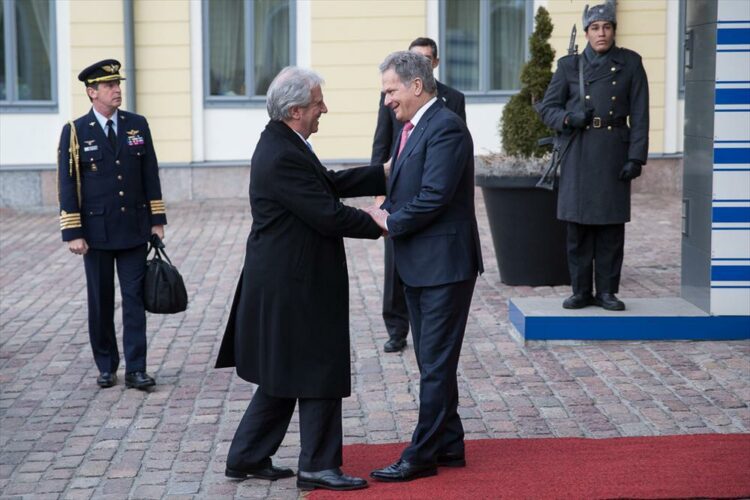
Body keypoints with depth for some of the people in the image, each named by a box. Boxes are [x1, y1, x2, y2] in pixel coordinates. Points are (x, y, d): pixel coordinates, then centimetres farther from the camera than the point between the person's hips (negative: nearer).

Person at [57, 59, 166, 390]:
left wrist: (157, 220, 4)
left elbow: (150, 176, 8)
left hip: (134, 229, 2)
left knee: (135, 298, 0)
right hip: (96, 231, -2)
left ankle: (135, 369, 3)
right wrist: (73, 233, -10)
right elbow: (67, 185, -5)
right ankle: (106, 366, 21)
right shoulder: (75, 132, -4)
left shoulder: (138, 125, 4)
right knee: (101, 301, 8)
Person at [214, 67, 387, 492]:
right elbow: (328, 215, -23)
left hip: (285, 283, 11)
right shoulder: (283, 157, -23)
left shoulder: (283, 145, 9)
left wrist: (385, 174, 10)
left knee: (283, 375, 17)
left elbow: (330, 183, 15)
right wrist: (378, 226, -10)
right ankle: (319, 467, 10)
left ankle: (248, 458, 25)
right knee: (319, 373, 0)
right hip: (298, 285, -11)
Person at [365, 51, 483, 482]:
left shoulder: (446, 128, -17)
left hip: (443, 264, -10)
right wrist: (389, 214, -4)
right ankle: (449, 445, 26)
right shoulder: (411, 127, 13)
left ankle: (423, 455, 3)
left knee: (437, 363, -2)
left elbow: (434, 197, -24)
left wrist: (389, 222, -12)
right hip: (418, 265, 10)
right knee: (432, 361, 16)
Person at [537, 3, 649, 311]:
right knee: (578, 227, 2)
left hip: (614, 154, -1)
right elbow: (547, 108, 9)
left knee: (611, 227, 1)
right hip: (578, 154, 1)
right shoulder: (569, 66, 7)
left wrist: (636, 157, -6)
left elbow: (639, 115, 2)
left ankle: (607, 291, 10)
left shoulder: (630, 64, 5)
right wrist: (570, 118, -12)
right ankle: (581, 291, 10)